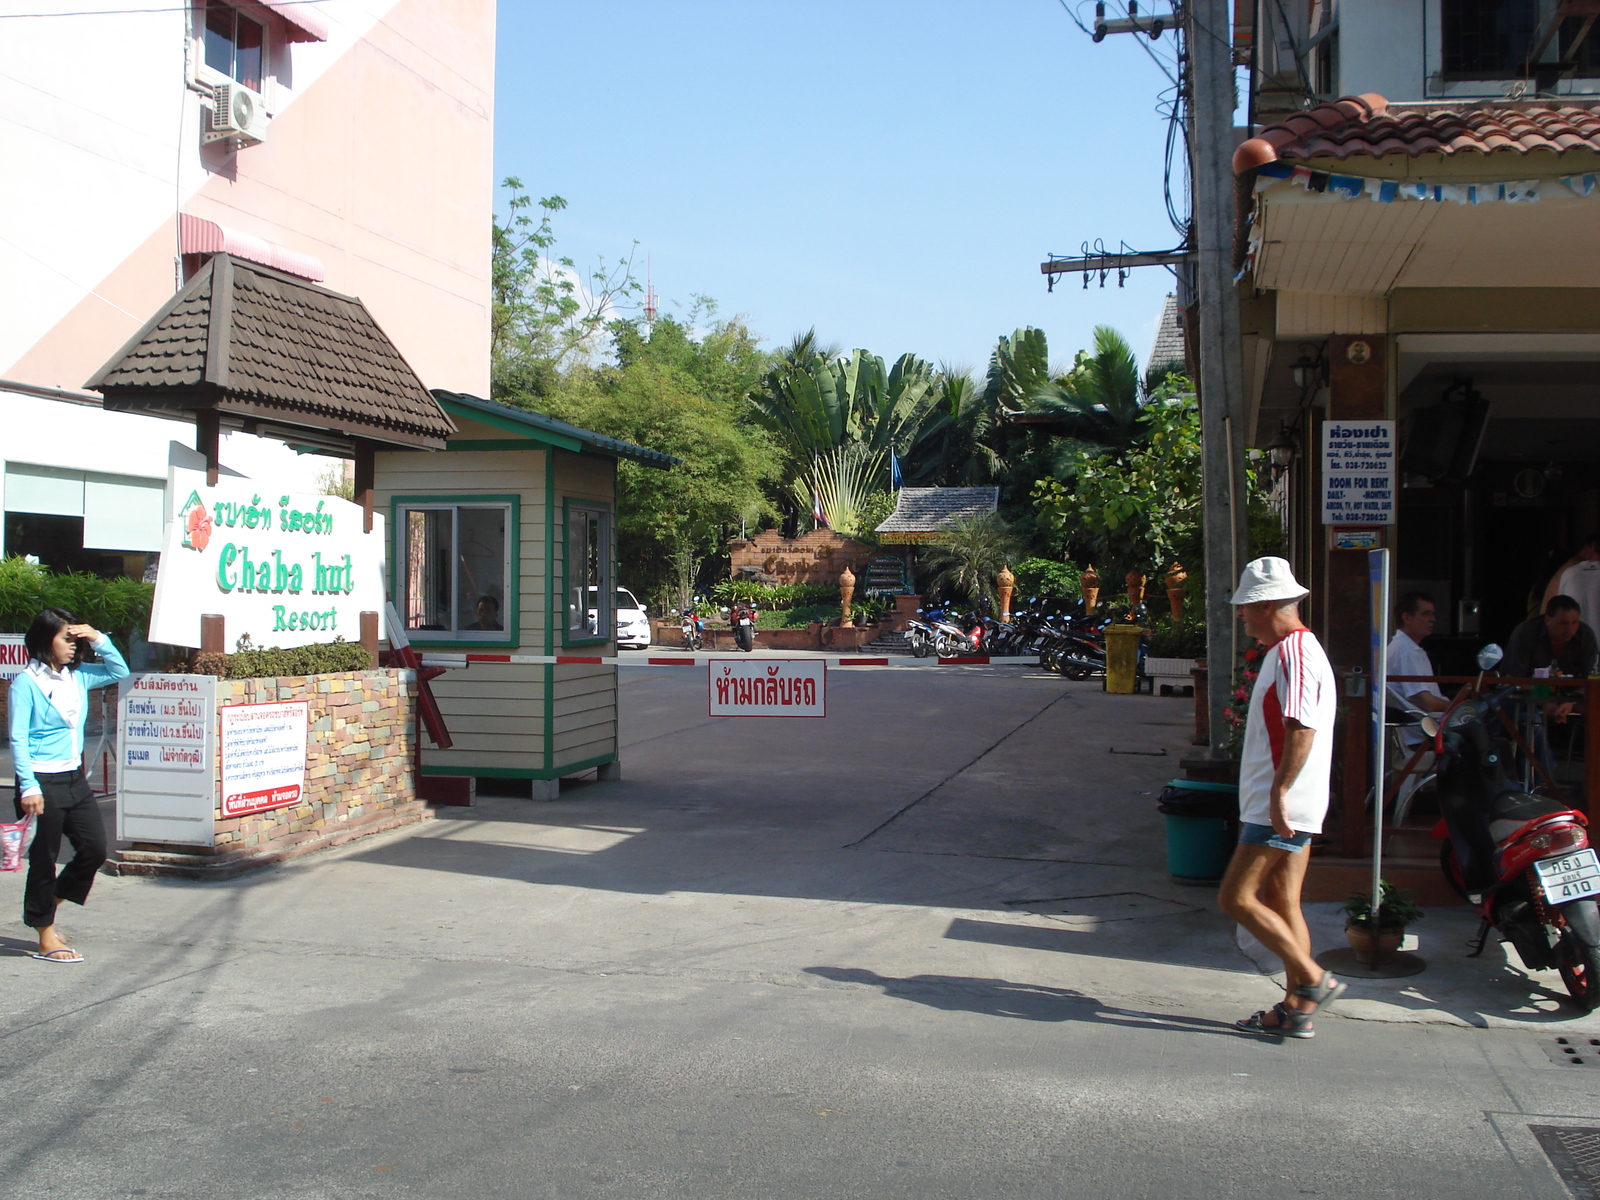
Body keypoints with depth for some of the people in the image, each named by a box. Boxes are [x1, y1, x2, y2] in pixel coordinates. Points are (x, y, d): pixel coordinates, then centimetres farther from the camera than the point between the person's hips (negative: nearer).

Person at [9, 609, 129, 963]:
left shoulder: (77, 676, 8)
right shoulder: (26, 682, -10)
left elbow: (119, 671, 18)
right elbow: (18, 739, -14)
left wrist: (97, 639, 3)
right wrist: (28, 787, -21)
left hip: (75, 779, 7)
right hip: (42, 783, -7)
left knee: (95, 848, 8)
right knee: (44, 858, 3)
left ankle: (45, 906, 29)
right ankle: (46, 938, 14)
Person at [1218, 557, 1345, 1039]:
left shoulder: (1295, 653, -15)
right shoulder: (1285, 650, 18)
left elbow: (1302, 730, -25)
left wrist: (1279, 792, -26)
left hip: (1282, 807, -11)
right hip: (1285, 808, 11)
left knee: (1236, 897, -8)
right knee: (1281, 903, 11)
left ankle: (1314, 981, -3)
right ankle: (1296, 1007, 15)